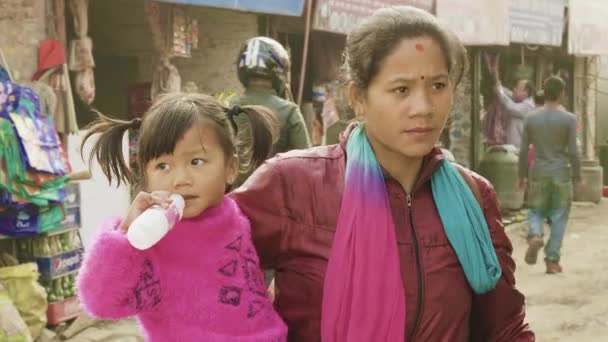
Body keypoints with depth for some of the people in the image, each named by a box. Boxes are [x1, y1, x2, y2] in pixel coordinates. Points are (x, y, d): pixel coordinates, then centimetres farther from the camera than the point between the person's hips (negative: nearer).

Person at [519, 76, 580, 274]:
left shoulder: (531, 119, 1)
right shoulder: (569, 119, -6)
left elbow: (524, 150, 2)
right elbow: (573, 152, -8)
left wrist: (522, 175, 12)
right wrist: (577, 176, 3)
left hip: (538, 174, 2)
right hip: (561, 174, -2)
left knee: (536, 211, 15)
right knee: (558, 217, 6)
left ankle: (535, 235, -16)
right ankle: (552, 260, 5)